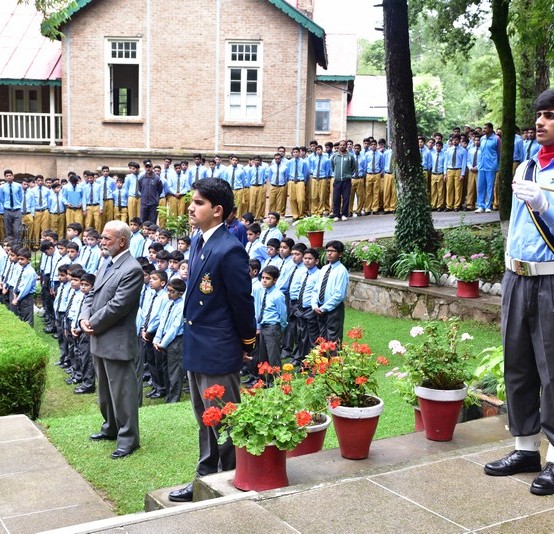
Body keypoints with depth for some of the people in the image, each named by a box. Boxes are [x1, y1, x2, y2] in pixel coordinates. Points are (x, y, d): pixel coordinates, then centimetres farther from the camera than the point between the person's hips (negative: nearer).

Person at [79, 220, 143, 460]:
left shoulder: (132, 269, -18)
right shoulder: (107, 263, 12)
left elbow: (117, 306, -22)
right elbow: (92, 295, 16)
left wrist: (93, 325, -12)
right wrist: (84, 319, -2)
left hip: (117, 342, -10)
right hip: (99, 341, 10)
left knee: (122, 391, -1)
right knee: (105, 389, 22)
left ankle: (128, 437, 9)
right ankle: (111, 427, 37)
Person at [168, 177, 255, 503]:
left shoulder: (230, 250, -21)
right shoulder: (198, 243, 7)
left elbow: (242, 301, -15)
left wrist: (247, 345, -5)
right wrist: (192, 339, 14)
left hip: (219, 353, -9)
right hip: (196, 350, 9)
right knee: (205, 422, 21)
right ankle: (206, 479, 36)